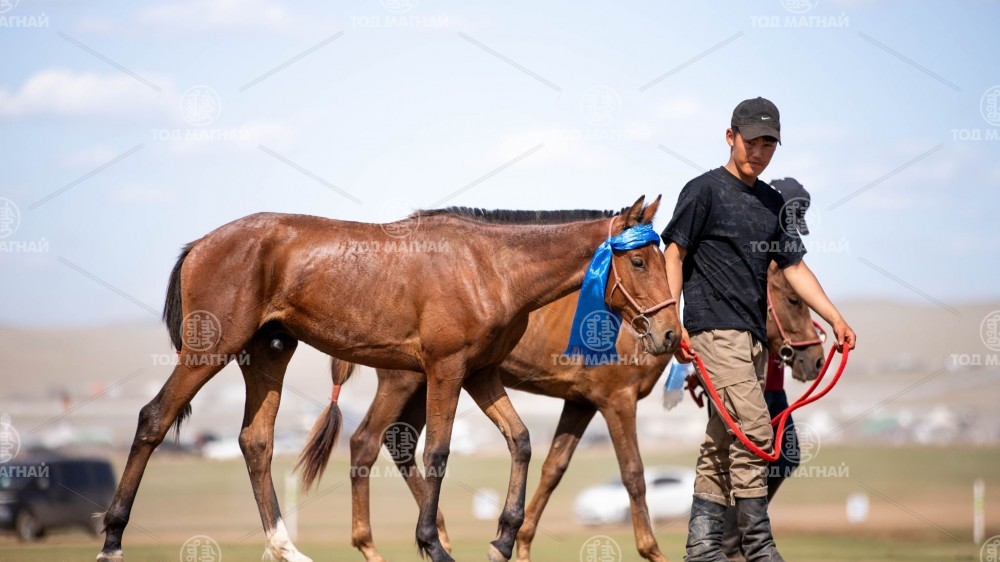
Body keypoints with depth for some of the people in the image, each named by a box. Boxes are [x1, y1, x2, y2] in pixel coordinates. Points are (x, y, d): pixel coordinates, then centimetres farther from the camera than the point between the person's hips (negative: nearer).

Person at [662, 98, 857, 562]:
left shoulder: (773, 203, 17)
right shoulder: (705, 190, -2)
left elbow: (794, 268, 17)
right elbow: (675, 254, -3)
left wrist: (835, 319, 6)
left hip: (753, 336, 7)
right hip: (716, 329, -7)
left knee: (722, 442, 8)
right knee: (753, 430, -15)